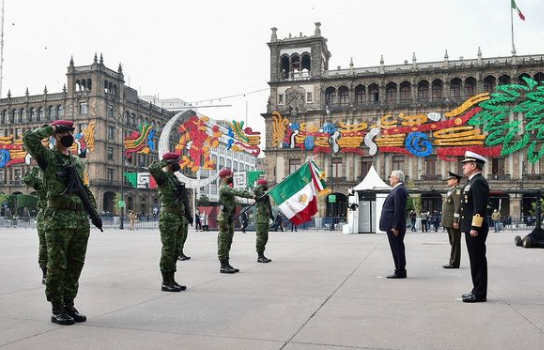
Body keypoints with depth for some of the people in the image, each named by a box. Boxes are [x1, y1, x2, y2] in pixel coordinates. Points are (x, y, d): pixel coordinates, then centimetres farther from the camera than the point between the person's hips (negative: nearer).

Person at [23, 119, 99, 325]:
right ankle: (57, 309, 9)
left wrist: (94, 212, 15)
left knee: (75, 265, 9)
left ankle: (69, 305, 19)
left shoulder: (78, 162, 20)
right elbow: (29, 138, -16)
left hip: (81, 220, 6)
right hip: (58, 219, -6)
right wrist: (51, 128, -3)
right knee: (57, 266, 0)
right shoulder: (47, 156, 1)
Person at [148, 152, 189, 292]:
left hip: (178, 219, 9)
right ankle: (165, 283, 0)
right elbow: (151, 168, -30)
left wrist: (185, 217, 22)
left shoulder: (174, 178, 18)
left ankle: (171, 280, 17)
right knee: (168, 250, -6)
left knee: (175, 251, 10)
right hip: (168, 218, -9)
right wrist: (165, 161, -15)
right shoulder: (163, 176, -7)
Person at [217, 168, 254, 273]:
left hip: (230, 219, 10)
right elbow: (237, 192, -23)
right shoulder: (223, 188, -12)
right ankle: (223, 266, -4)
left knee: (228, 241, 11)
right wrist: (251, 195, -27)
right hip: (224, 218, -10)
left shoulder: (227, 188, 19)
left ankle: (226, 264, 16)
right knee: (223, 241, -6)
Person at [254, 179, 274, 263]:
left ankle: (262, 255, 20)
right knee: (260, 238, -6)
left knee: (265, 238, 13)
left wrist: (271, 215, 31)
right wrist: (261, 186, -20)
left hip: (266, 219, 9)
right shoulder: (260, 194, -10)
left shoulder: (266, 195, 18)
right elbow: (254, 191, -35)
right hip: (260, 219, -9)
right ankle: (259, 256, -3)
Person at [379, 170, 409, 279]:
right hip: (393, 225, 10)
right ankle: (400, 271, 20)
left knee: (397, 248, -4)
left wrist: (395, 227, -23)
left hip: (395, 226, -10)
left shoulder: (399, 190, -15)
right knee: (397, 249, 14)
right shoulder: (397, 189, 17)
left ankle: (400, 272, 1)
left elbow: (399, 210, -21)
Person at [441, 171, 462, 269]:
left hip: (453, 221, -10)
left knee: (455, 242, -5)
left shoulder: (457, 190, -11)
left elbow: (458, 206, -19)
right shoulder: (450, 191, 20)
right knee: (453, 242, 13)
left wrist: (456, 221, -23)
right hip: (449, 222, 10)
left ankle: (454, 263, -2)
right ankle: (453, 262, 18)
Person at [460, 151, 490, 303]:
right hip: (471, 228, 10)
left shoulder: (478, 182, -14)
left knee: (478, 261, -4)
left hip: (475, 229, -10)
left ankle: (480, 294, 1)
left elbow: (479, 207, -21)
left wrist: (475, 227, -23)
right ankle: (477, 290, 22)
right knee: (476, 260, 14)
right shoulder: (473, 182, 18)